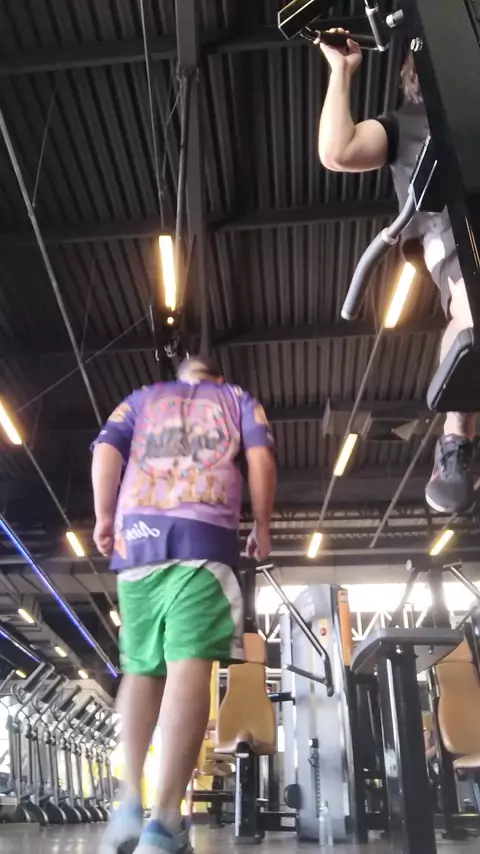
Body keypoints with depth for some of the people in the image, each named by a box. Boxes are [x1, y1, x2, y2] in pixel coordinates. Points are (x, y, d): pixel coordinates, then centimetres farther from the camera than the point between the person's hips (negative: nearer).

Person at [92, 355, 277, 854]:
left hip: (137, 536, 3)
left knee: (140, 668, 10)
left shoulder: (141, 398, 28)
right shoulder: (237, 399, 24)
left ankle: (131, 802, 0)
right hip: (205, 535, -2)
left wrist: (104, 516, 7)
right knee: (190, 665, -13)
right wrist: (261, 526, 10)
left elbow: (106, 450, 11)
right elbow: (261, 458, 6)